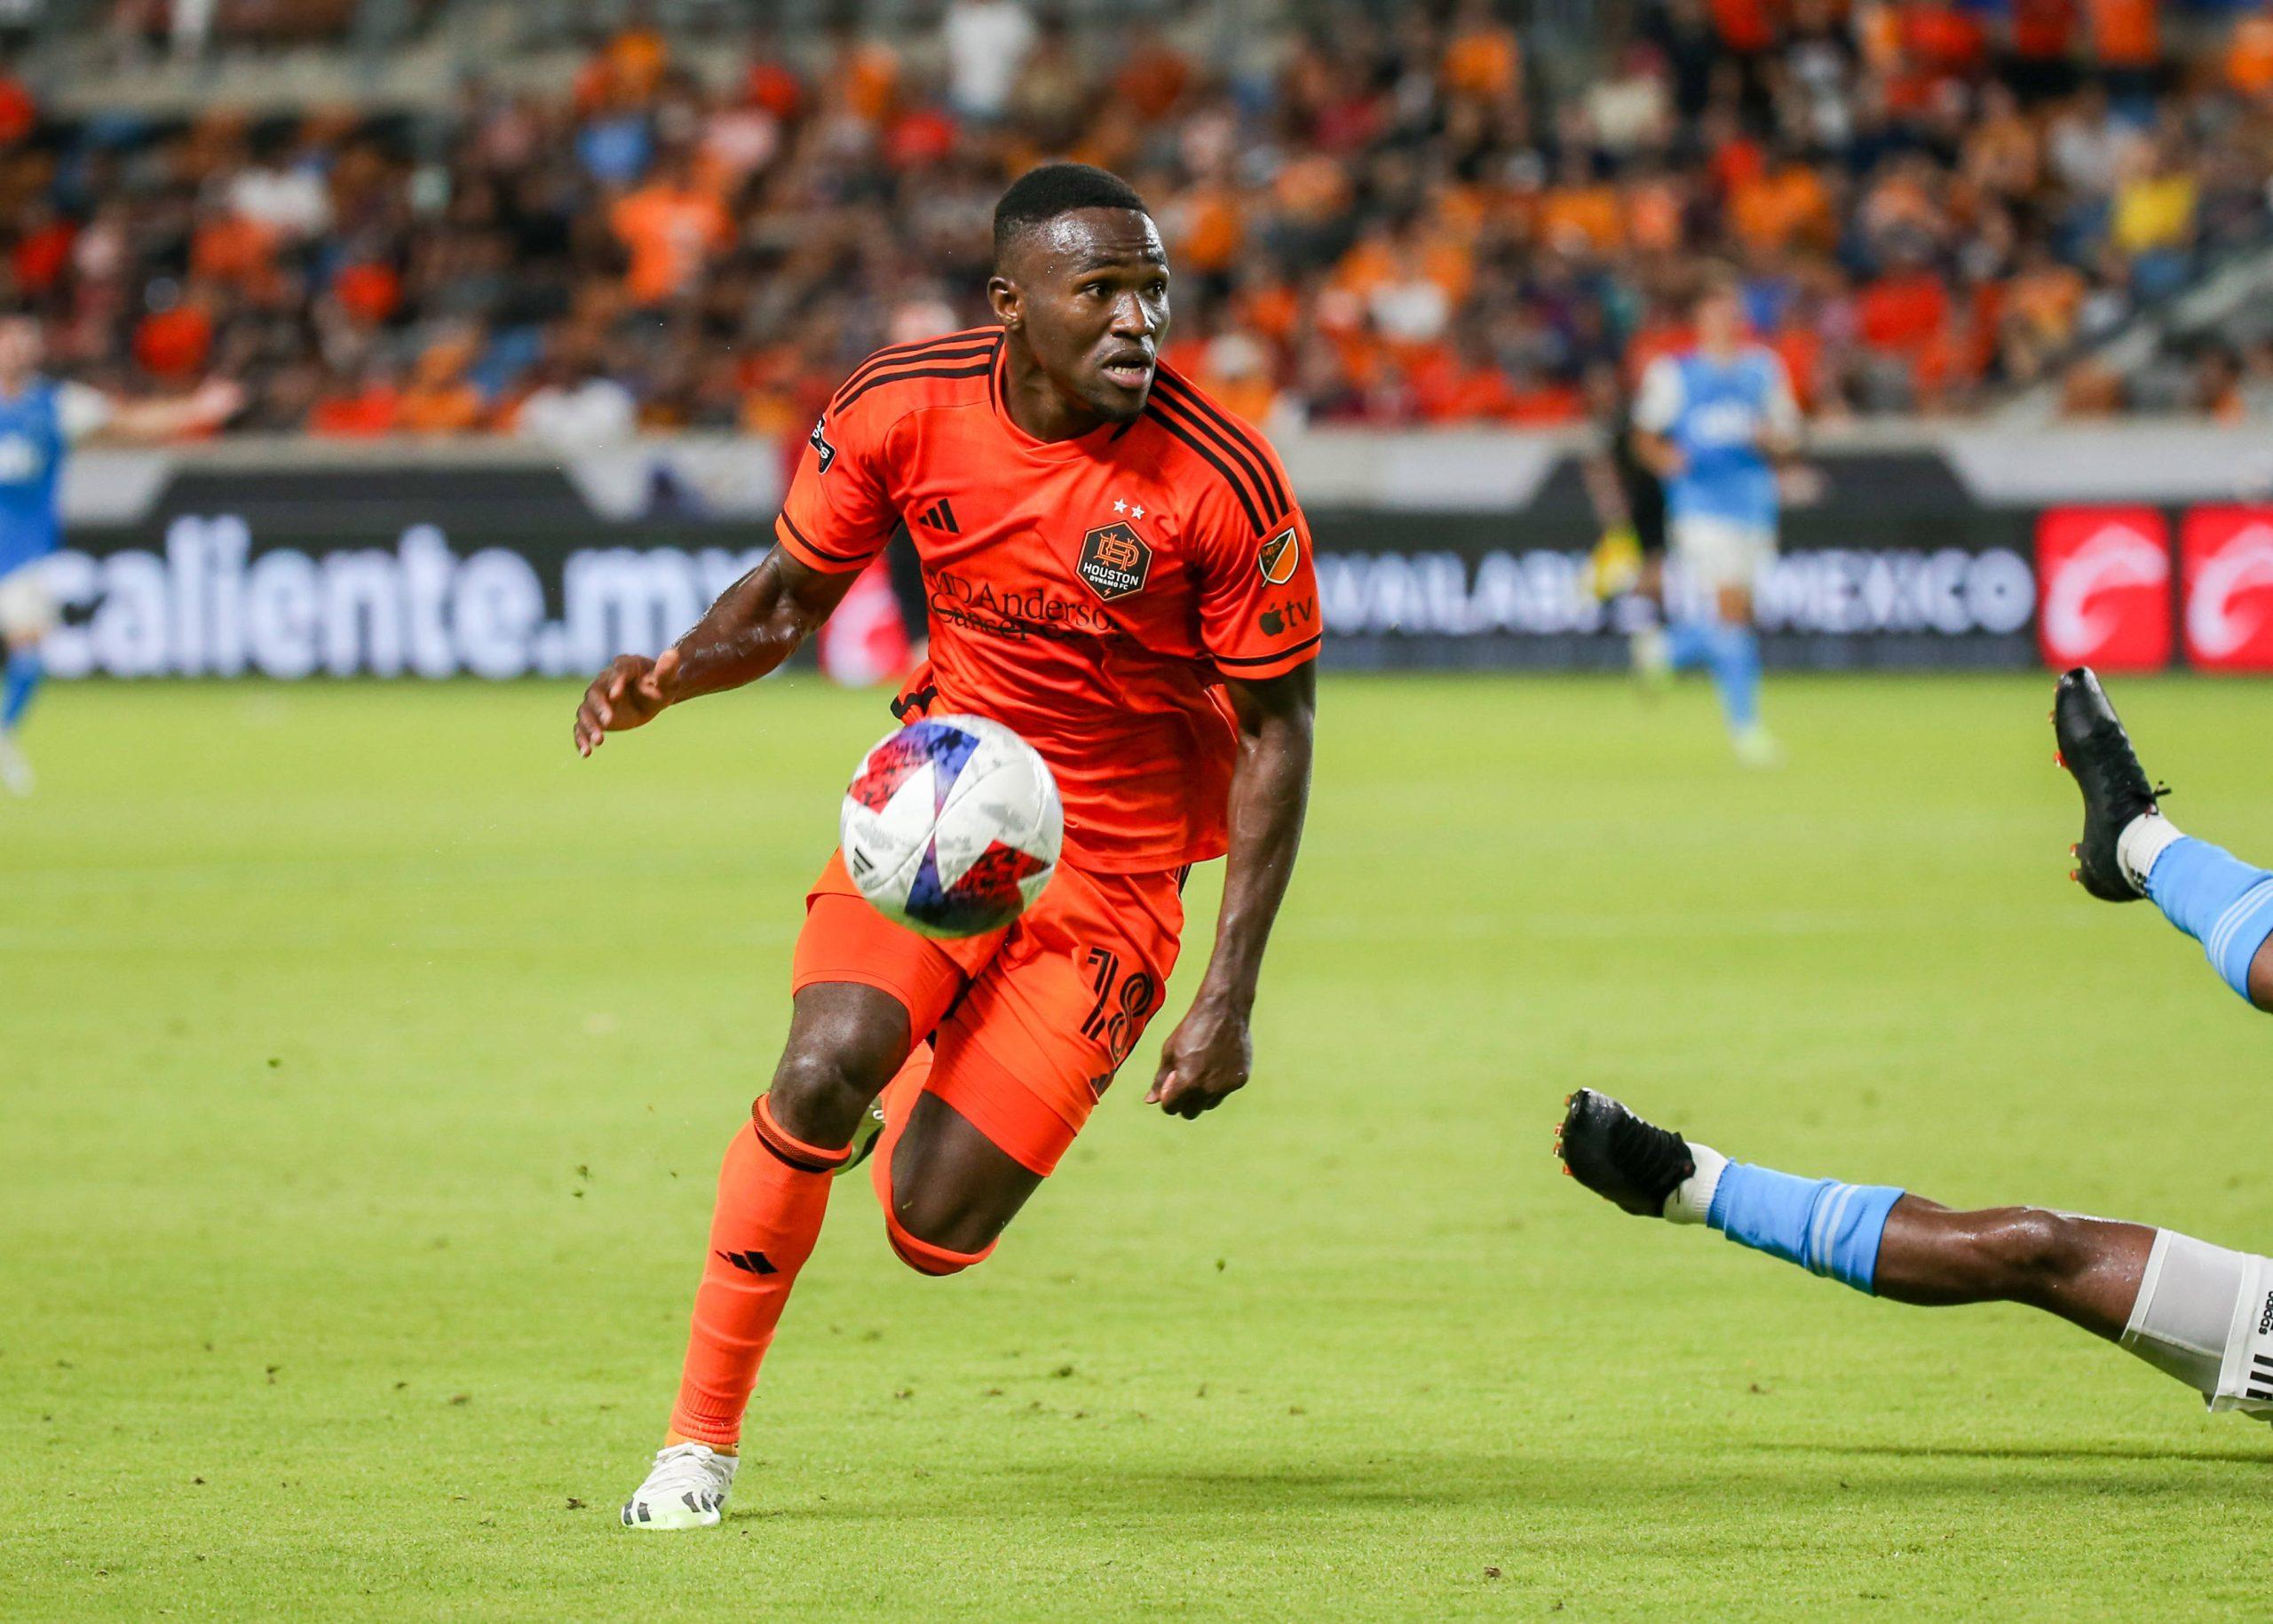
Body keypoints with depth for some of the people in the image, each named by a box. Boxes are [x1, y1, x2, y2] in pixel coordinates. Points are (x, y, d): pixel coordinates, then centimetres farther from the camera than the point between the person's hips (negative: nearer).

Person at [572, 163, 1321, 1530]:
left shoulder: (1223, 480, -19)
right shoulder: (904, 408, -11)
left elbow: (1278, 729, -8)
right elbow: (790, 597, 6)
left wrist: (1230, 998, -12)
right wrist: (669, 676, -17)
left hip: (1114, 864, -2)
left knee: (934, 1235, -8)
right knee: (823, 1073, -27)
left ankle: (953, 1071, 30)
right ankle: (701, 1440, -9)